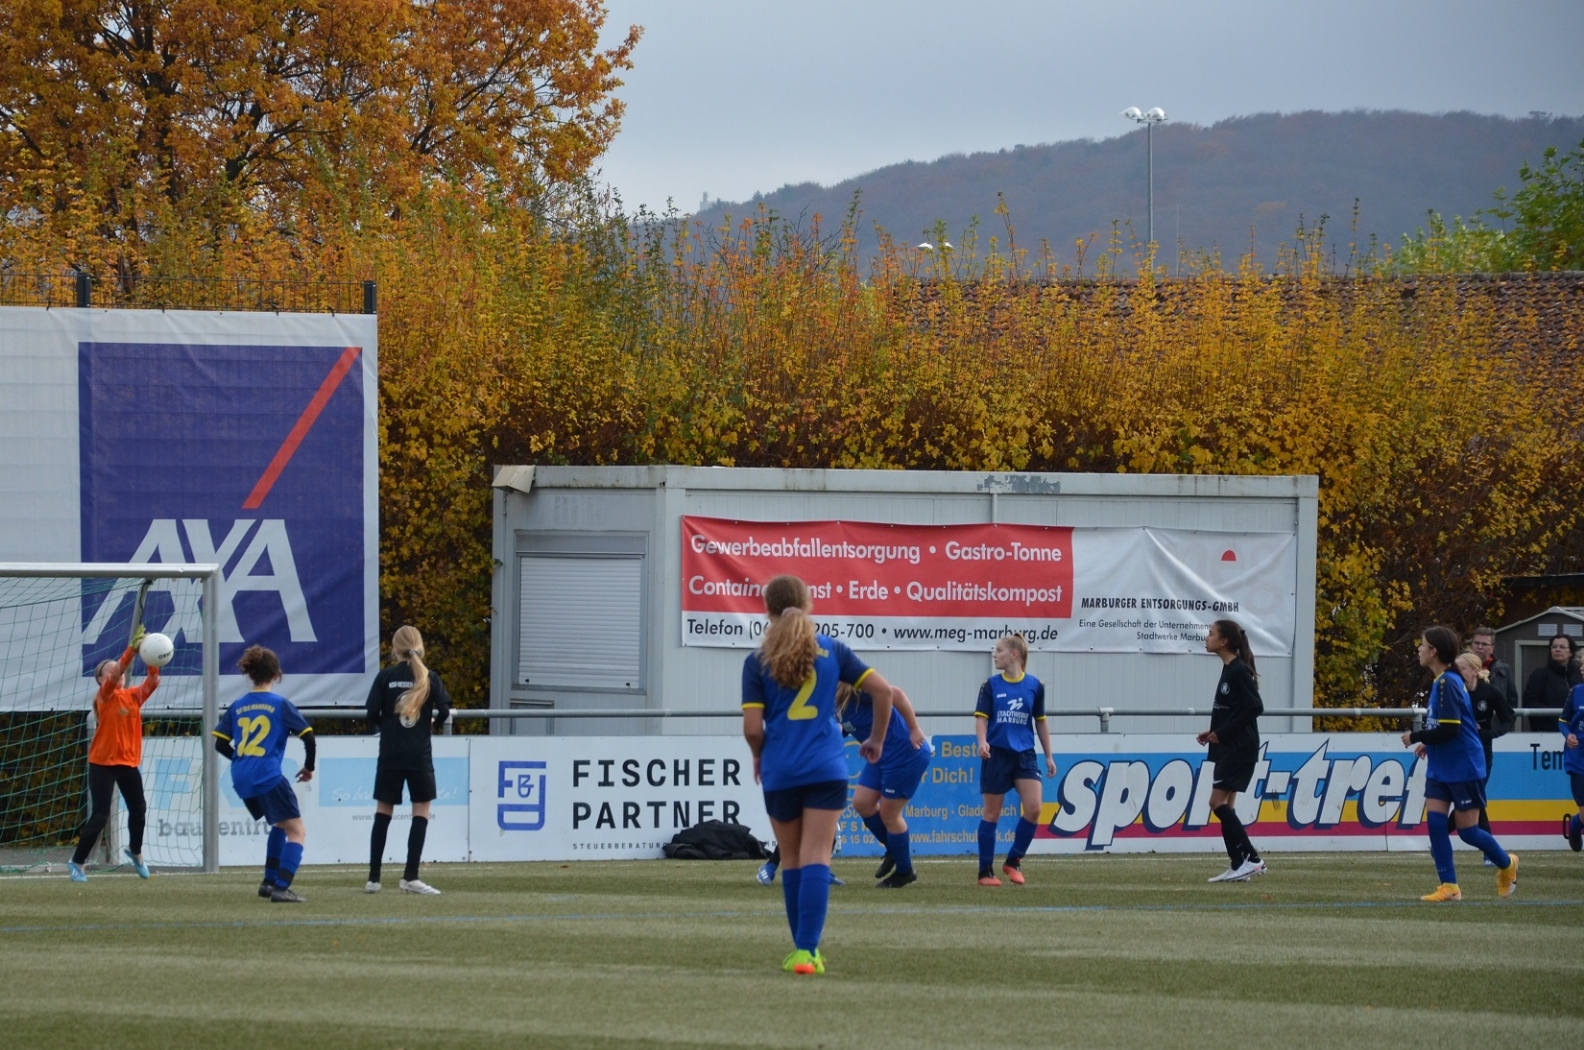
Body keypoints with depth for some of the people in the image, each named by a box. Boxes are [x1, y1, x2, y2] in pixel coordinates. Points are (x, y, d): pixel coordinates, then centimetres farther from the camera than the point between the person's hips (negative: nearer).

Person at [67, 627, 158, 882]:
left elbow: (153, 681, -6)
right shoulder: (104, 697, -8)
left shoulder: (134, 696, 7)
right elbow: (116, 674, -25)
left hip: (129, 762, 6)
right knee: (100, 815, -10)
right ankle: (76, 862, 1)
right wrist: (132, 649, -35)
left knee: (139, 809, 15)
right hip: (103, 763, -6)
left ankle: (135, 851, 42)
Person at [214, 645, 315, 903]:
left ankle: (269, 882, 25)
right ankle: (281, 889, -19)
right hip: (268, 777, -6)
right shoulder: (280, 705, -3)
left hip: (242, 780, 6)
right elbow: (307, 735, -6)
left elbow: (221, 744, 12)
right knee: (297, 831, -2)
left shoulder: (237, 707, 10)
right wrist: (309, 766, 10)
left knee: (280, 824, 27)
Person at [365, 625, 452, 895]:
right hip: (420, 755, -1)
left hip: (390, 754, 1)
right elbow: (444, 711, -7)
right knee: (421, 811, 5)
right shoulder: (429, 678, -1)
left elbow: (372, 713, -7)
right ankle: (410, 877, -3)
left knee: (383, 812, 10)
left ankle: (373, 878, 9)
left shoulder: (385, 677, -1)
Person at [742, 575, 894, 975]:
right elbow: (883, 690, 2)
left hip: (780, 773, 0)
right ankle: (806, 951, -15)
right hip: (826, 769, 0)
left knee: (791, 860, 13)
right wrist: (877, 740, 17)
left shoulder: (757, 661, -2)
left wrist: (759, 758, 14)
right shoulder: (831, 650, 4)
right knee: (816, 858, -4)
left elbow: (752, 728, -7)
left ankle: (803, 947, 19)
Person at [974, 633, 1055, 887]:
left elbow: (1040, 722, 12)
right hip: (997, 754, -1)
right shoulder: (991, 685, 1)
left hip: (1024, 754, 1)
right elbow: (981, 718, -3)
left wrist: (1049, 756, 13)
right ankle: (986, 871, 10)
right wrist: (982, 741, -22)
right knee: (992, 813, 2)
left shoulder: (1034, 686, 4)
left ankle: (1013, 861, 5)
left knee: (1033, 808, -13)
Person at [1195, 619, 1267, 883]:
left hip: (1240, 749, -10)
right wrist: (1213, 732, 9)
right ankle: (1238, 865, 10)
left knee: (1218, 802, -13)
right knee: (1226, 806, 8)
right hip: (1228, 749, 10)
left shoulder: (1239, 671, -14)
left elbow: (1255, 708, -21)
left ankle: (1249, 859, -12)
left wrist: (1223, 733, -18)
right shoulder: (1229, 670, 15)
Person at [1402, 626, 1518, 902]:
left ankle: (1507, 864, 24)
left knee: (1467, 830, 1)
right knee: (1434, 822, -1)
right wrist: (1429, 743, 10)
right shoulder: (1441, 682, 9)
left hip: (1463, 768, -9)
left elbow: (1449, 729, -24)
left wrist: (1416, 737, -13)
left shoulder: (1447, 684, -20)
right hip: (1440, 768, 9)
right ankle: (1449, 886, 1)